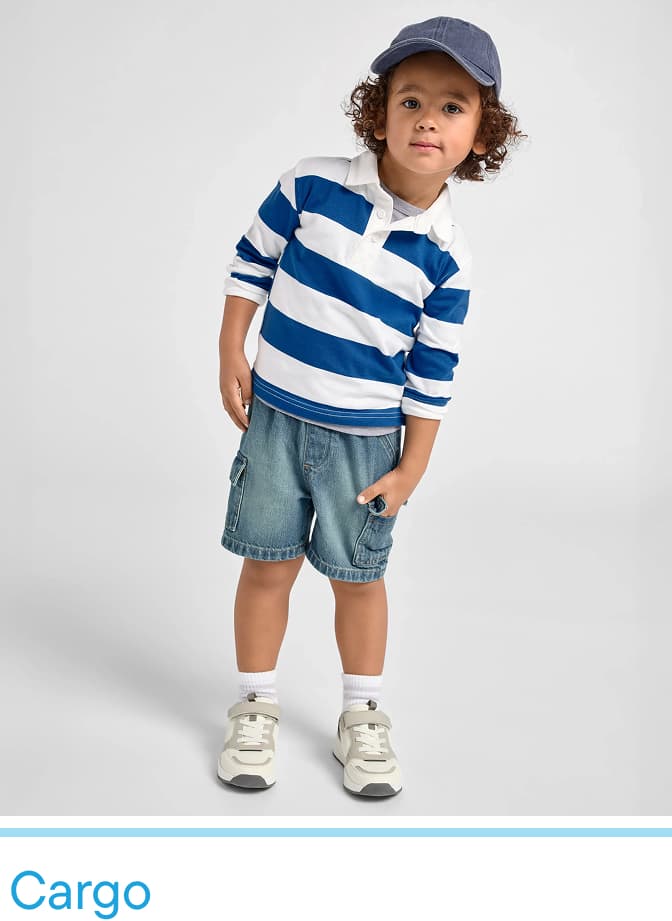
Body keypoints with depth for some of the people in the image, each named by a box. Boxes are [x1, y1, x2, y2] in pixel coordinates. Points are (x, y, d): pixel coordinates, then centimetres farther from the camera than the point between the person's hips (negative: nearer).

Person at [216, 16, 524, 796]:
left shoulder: (446, 255, -8)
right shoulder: (312, 185, -8)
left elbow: (432, 373, -2)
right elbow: (252, 263, 4)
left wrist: (411, 468, -2)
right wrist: (231, 356, 0)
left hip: (367, 439, 0)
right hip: (274, 414, 1)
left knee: (358, 578, 10)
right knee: (269, 563, 8)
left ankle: (361, 715, 31)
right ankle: (255, 707, 28)